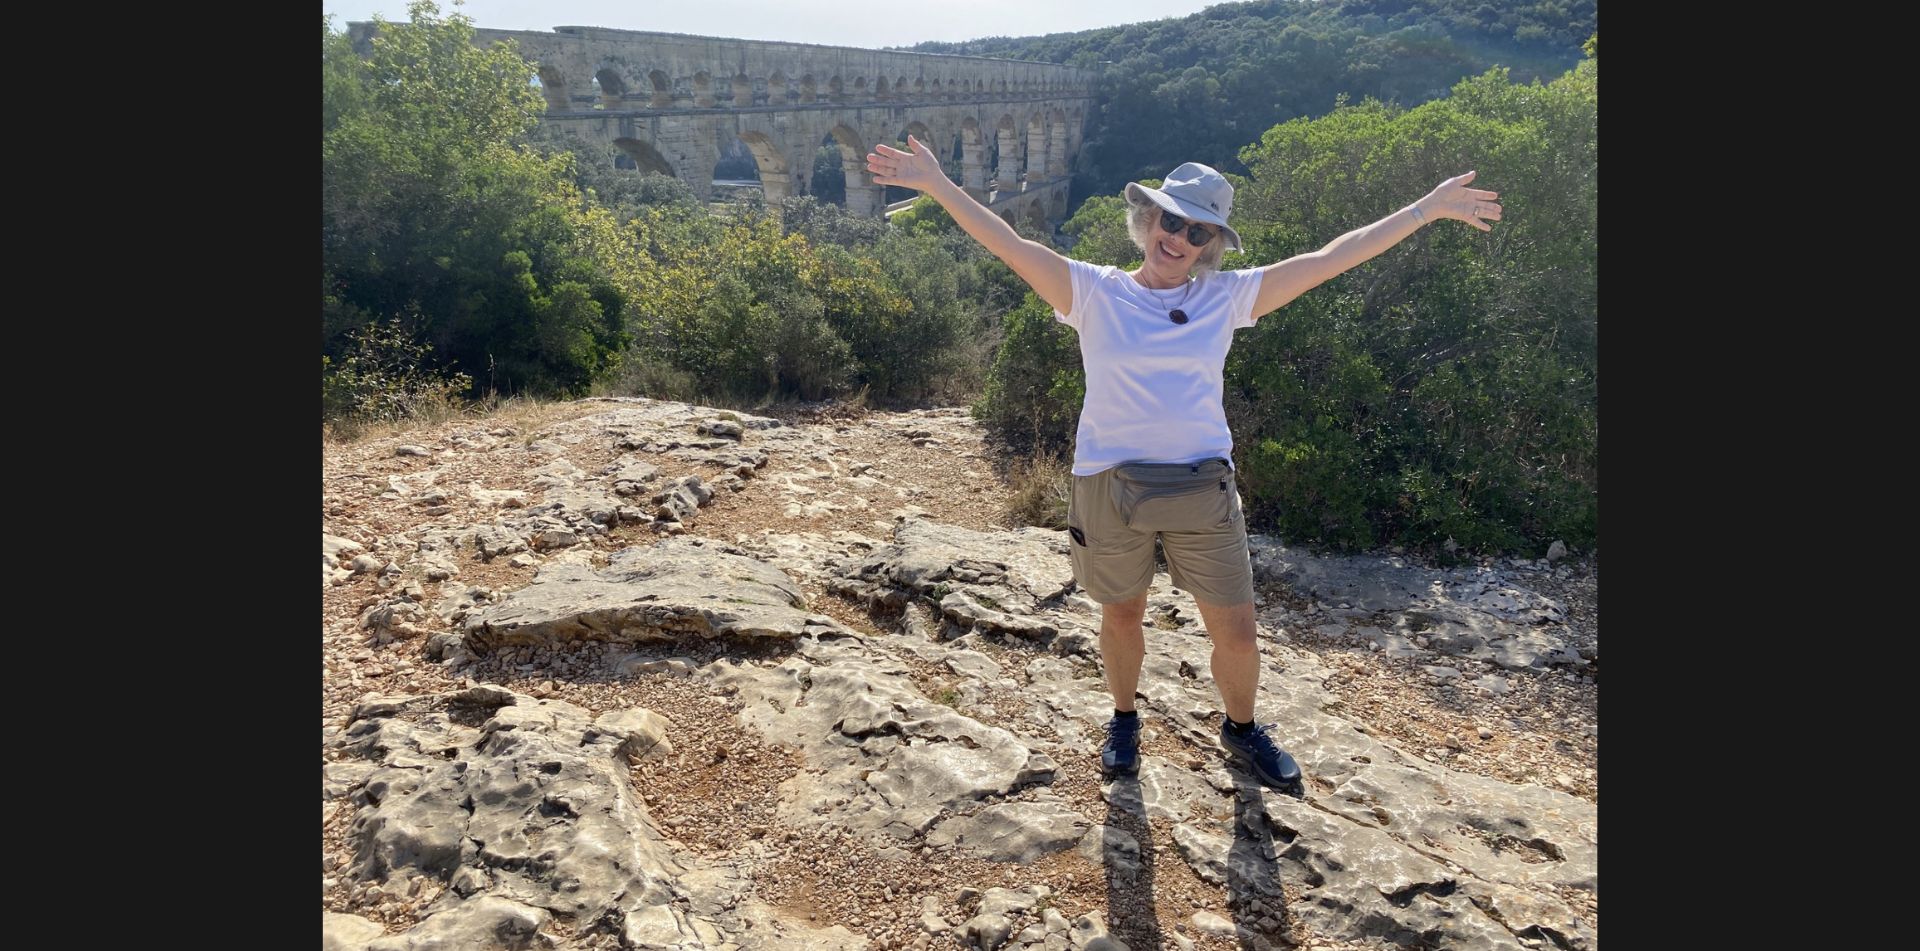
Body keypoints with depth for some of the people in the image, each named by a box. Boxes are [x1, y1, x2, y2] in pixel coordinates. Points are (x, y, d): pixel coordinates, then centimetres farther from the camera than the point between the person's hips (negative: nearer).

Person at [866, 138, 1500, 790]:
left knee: (1236, 630, 7)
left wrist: (1428, 208, 4)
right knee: (1122, 615, 16)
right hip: (1110, 485, -1)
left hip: (1203, 488, 1)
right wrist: (936, 184, -16)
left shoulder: (1228, 297, 3)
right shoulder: (1094, 293, -1)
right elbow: (1010, 246, -9)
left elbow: (1329, 259, 4)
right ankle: (1123, 722, 43)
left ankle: (1241, 730, 37)